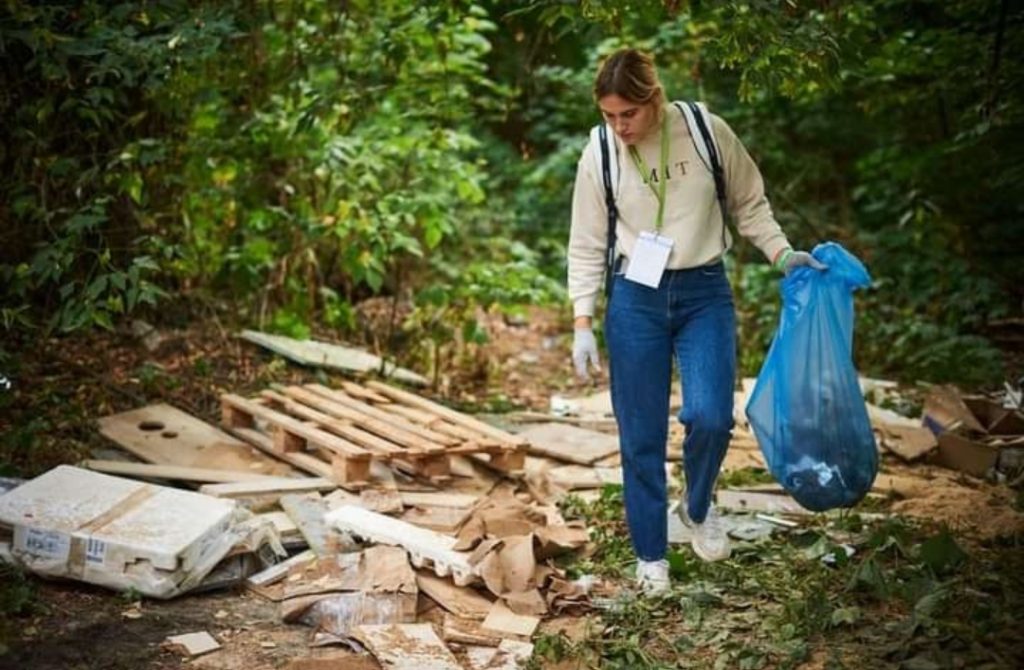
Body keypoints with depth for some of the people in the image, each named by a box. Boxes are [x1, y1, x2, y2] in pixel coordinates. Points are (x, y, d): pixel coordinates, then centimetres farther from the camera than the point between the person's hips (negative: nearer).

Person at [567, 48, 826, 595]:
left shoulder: (708, 133, -7)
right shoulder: (599, 155, -5)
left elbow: (749, 203, 7)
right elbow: (587, 246, 2)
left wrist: (781, 253, -7)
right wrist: (583, 324, -2)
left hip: (705, 293, 0)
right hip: (636, 299, 1)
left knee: (709, 416, -16)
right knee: (641, 433, 3)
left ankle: (698, 507, 16)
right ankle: (650, 554, 20)